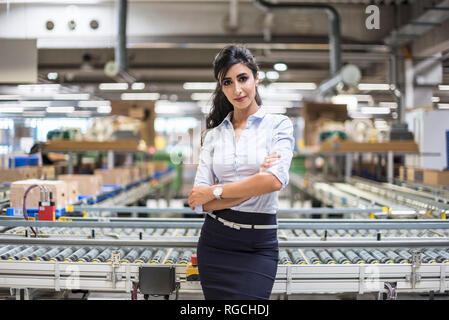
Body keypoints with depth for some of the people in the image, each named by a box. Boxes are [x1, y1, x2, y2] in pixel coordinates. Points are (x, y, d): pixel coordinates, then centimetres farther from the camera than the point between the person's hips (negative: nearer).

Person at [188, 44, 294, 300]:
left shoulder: (278, 124, 0)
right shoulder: (214, 134, 8)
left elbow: (276, 180, -18)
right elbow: (200, 201, -1)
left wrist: (214, 191, -10)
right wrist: (254, 185, -12)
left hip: (259, 246, -3)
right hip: (215, 241, 3)